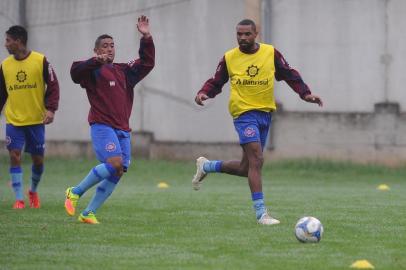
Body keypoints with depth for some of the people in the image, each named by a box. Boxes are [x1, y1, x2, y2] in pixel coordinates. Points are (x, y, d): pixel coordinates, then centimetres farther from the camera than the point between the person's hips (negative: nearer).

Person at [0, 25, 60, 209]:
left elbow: (53, 86, -3)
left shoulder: (41, 61, -6)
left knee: (38, 159, 6)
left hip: (36, 120, -1)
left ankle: (33, 191, 32)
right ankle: (19, 199, -5)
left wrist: (51, 109, -13)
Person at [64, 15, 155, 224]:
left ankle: (88, 213, 4)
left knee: (118, 172, -2)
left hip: (123, 130, 7)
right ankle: (75, 193, -6)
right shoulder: (93, 71, 1)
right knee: (114, 163, -23)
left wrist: (146, 38, 7)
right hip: (102, 126, -7)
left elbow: (146, 63, 19)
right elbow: (76, 72, -17)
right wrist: (96, 61, -33)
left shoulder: (124, 71, 20)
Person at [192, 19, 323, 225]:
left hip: (265, 113, 4)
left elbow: (289, 75, 9)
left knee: (245, 169, 9)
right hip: (244, 113, -4)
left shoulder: (271, 53, 3)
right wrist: (204, 93, -12)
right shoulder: (229, 58, 0)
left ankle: (206, 166, 34)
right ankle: (261, 213, -16)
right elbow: (216, 82, 8)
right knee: (256, 160, -18)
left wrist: (305, 93, -1)